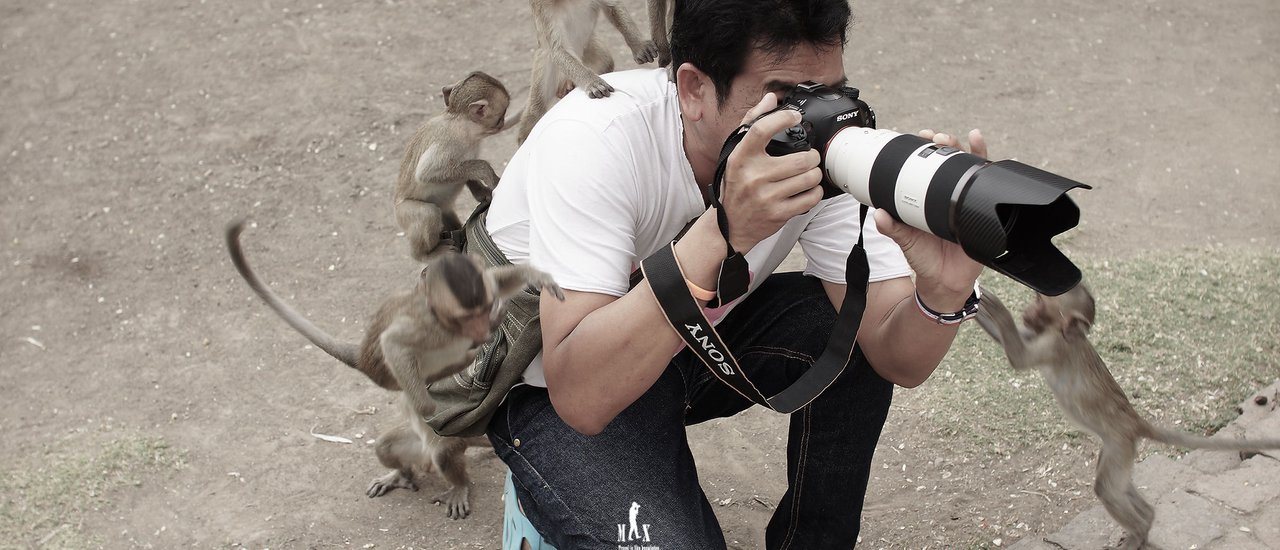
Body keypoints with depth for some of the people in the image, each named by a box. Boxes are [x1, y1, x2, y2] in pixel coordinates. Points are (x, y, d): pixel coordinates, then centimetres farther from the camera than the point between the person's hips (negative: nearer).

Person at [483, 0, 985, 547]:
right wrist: (723, 229, -49)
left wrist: (944, 292, -44)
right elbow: (580, 398, -42)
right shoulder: (594, 140, -33)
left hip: (697, 338, 5)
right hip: (549, 385, -5)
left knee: (854, 335, -17)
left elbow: (899, 361, -20)